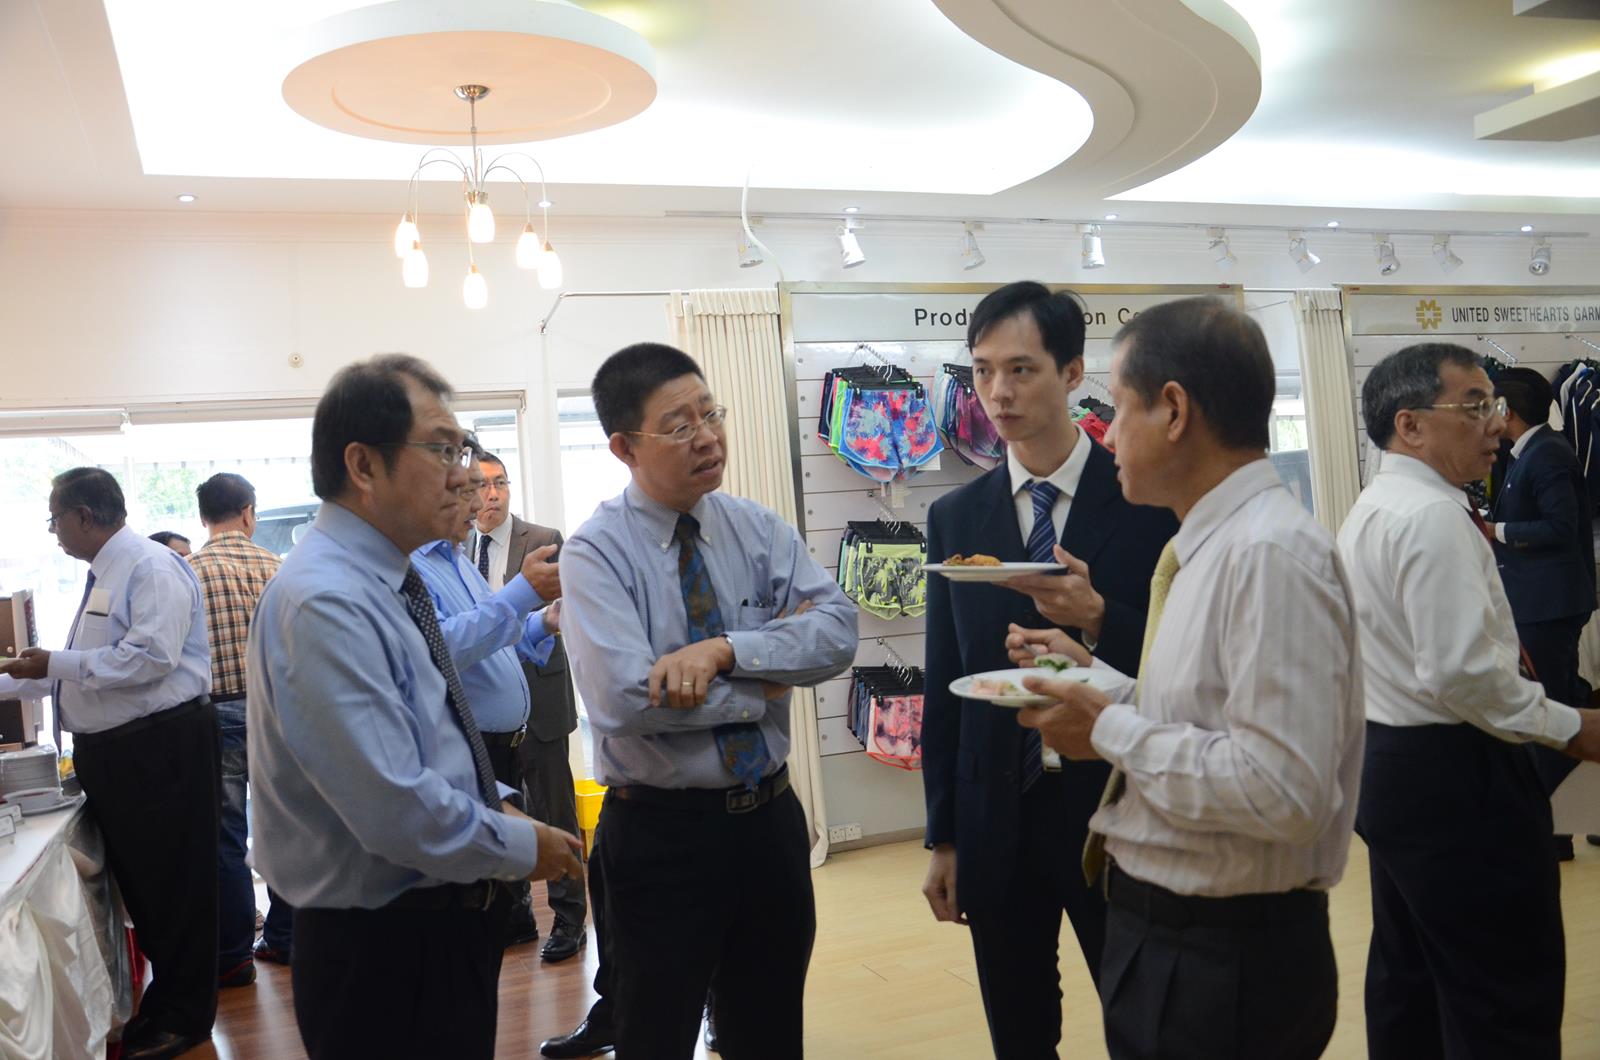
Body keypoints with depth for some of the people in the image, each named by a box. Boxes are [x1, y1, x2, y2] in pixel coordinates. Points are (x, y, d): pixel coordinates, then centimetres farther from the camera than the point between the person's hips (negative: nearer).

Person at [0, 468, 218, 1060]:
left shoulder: (152, 568, -14)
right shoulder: (103, 575, 17)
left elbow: (151, 657, -25)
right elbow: (82, 666, 22)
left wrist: (54, 664, -17)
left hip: (160, 750, -10)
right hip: (110, 753, 10)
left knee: (171, 884, 1)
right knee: (135, 880, 18)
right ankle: (166, 1003, 32)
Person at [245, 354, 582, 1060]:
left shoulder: (390, 580, 7)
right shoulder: (325, 604, -25)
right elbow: (399, 812, -29)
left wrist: (494, 802, 6)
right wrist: (522, 847, -14)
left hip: (448, 919, 9)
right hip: (384, 947, -9)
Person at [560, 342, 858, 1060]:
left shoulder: (758, 529, 1)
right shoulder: (596, 552, -13)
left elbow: (839, 631, -12)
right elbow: (625, 698, -27)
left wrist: (724, 649, -26)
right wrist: (769, 676, -16)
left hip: (772, 818, 4)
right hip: (660, 833, -4)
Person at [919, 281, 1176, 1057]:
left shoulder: (1148, 499, -7)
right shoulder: (955, 517, 2)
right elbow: (942, 683, 5)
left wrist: (1098, 619, -25)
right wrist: (942, 837, 6)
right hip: (995, 818, 3)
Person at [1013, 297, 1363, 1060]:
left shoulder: (1271, 553, -23)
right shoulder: (1210, 545, 7)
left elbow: (1280, 790, -29)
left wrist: (1110, 730, -20)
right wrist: (1097, 683, 6)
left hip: (1223, 963, -9)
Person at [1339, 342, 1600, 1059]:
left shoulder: (1372, 509, 13)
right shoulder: (1434, 516, -19)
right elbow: (1461, 672, -24)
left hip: (1387, 761, 10)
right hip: (1451, 777, -10)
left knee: (1409, 975, 19)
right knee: (1510, 1002, -1)